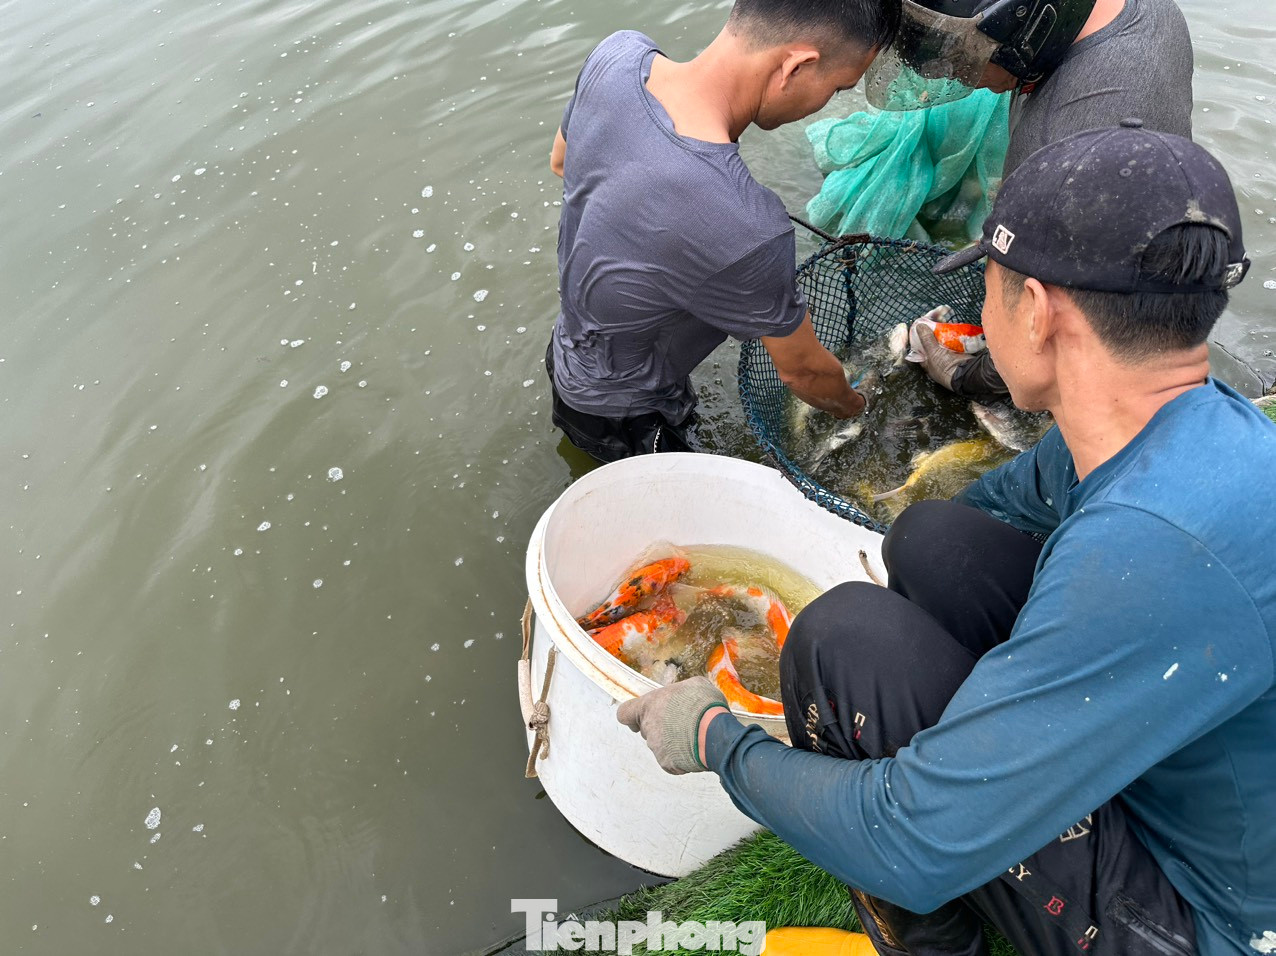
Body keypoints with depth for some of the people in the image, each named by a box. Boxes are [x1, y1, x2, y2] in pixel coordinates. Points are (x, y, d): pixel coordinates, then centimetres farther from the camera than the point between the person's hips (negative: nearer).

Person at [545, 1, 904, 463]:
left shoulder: (618, 52, -22)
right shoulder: (747, 237, -43)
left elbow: (561, 162, 2)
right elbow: (802, 372, -21)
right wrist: (852, 405, 1)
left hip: (569, 344, 7)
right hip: (623, 418, -6)